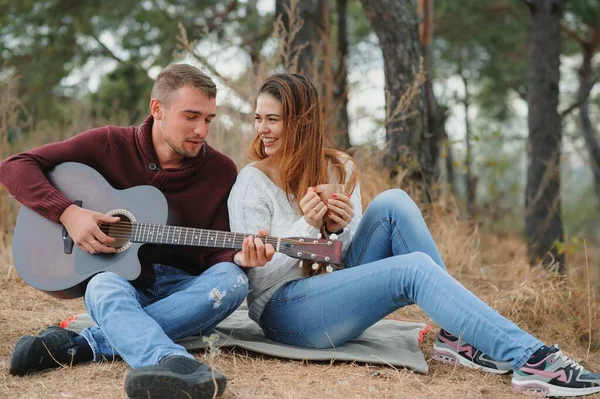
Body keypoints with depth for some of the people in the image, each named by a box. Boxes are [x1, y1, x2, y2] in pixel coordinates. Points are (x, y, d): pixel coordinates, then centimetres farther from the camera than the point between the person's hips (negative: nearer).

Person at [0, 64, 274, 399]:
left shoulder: (222, 171, -1)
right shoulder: (110, 145, -4)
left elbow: (215, 253, 0)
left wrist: (239, 258, -24)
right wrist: (68, 213, -20)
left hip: (184, 292, 1)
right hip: (123, 278, -1)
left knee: (231, 280, -31)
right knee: (105, 286, -36)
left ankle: (82, 344, -35)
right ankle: (177, 365, -67)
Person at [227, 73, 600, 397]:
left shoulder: (339, 169, 6)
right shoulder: (253, 182, -7)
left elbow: (344, 258, 9)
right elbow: (257, 274, -10)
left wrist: (339, 230, -14)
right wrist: (307, 227, -22)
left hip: (333, 297, 5)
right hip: (283, 311, -5)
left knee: (392, 203, -14)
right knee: (414, 269, -25)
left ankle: (457, 335, -16)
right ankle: (531, 359, -29)